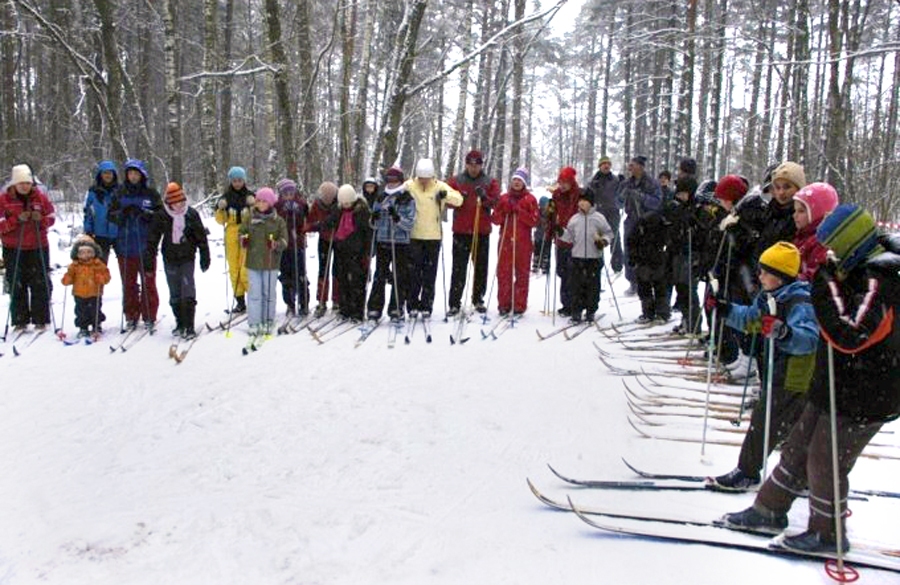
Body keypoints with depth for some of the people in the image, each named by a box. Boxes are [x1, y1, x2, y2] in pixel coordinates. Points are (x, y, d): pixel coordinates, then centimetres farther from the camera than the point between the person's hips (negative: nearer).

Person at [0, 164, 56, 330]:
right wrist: (17, 220, -19)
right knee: (17, 286, 3)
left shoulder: (40, 196, 2)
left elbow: (51, 217, 8)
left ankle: (40, 320, 9)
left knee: (40, 285, 1)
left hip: (38, 248, 1)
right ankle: (20, 321, 10)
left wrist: (41, 219, -13)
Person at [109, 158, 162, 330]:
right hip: (125, 246, 2)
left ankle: (149, 317, 11)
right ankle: (131, 317, 17)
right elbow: (111, 214, 6)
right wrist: (122, 214, -14)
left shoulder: (151, 193, 2)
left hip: (146, 246, -2)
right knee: (128, 284, 8)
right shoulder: (119, 193, 7)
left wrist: (143, 213, -18)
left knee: (148, 283, 3)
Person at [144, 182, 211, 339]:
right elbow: (152, 239, 2)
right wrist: (148, 259, -2)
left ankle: (189, 326, -2)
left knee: (188, 293, -9)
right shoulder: (161, 215, -3)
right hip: (170, 259, 2)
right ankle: (180, 324, 23)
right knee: (175, 295, 9)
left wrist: (205, 258, 4)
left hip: (187, 258, -1)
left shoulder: (192, 214, -3)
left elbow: (201, 237, 4)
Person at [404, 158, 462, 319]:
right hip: (414, 236, 0)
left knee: (430, 273, 5)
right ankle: (413, 305, 11)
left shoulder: (439, 186, -1)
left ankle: (426, 306, 13)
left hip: (433, 237, 0)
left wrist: (446, 195, -25)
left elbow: (459, 200, -6)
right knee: (413, 271, 2)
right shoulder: (409, 186, -1)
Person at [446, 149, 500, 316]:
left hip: (482, 232, 1)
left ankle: (478, 299, 22)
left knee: (481, 268, 10)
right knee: (459, 268, -1)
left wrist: (484, 197, -22)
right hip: (461, 231, -1)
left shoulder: (490, 182, 7)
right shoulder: (456, 180, 7)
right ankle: (454, 303, 1)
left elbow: (496, 201, -3)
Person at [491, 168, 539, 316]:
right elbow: (495, 220, 8)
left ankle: (519, 306, 6)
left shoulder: (530, 199, 5)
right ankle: (503, 304, 8)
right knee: (503, 273, 1)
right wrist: (504, 211, -10)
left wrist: (519, 211, -14)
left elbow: (534, 221, -4)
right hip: (505, 241, 2)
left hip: (523, 242, -2)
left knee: (522, 274, 1)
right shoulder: (504, 198, 11)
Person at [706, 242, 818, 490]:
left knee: (763, 423, 0)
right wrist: (723, 309, 11)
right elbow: (749, 318, 21)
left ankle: (747, 473, 13)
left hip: (792, 380, -9)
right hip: (778, 374, 9)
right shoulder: (769, 296, 5)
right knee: (797, 428, 20)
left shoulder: (800, 303, -23)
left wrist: (783, 331, -53)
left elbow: (809, 338, -36)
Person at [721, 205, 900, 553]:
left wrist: (826, 284, -34)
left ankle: (828, 534, 23)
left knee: (825, 462, 4)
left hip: (863, 400, -10)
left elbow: (850, 336, -37)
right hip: (836, 388, 10)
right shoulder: (866, 271, 7)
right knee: (799, 447, 16)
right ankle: (769, 511, 28)